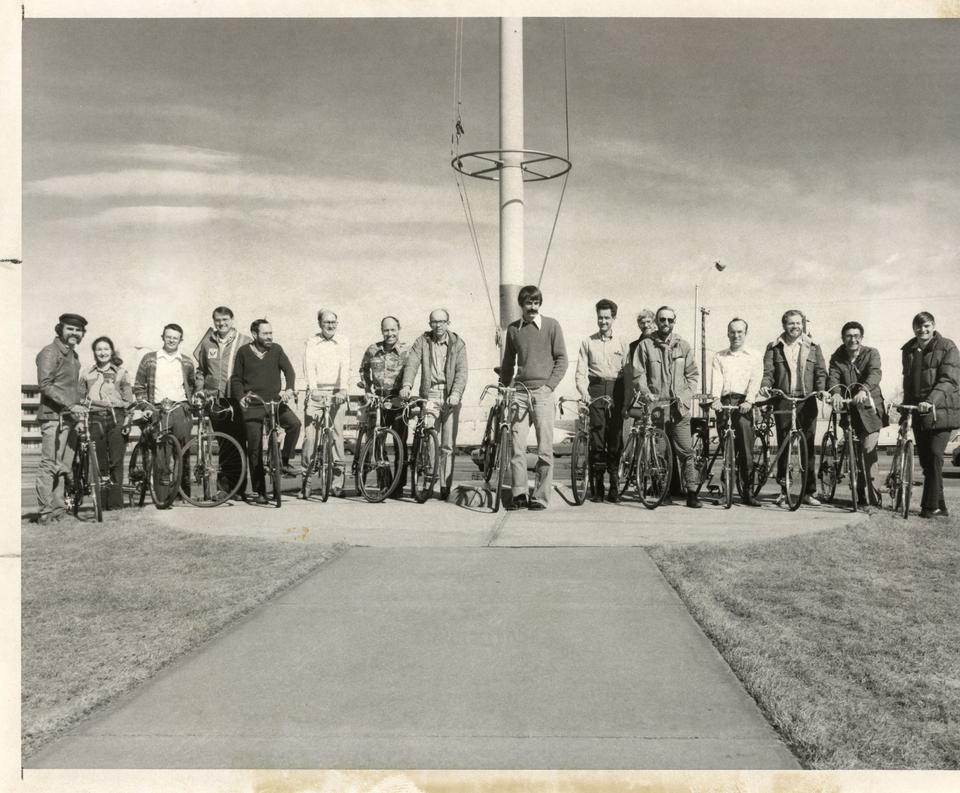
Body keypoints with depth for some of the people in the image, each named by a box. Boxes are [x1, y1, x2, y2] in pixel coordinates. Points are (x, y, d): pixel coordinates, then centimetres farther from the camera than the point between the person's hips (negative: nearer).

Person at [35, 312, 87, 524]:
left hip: (70, 417, 9)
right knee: (49, 464, -8)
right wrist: (70, 405, -22)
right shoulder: (49, 352, -6)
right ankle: (45, 512, -5)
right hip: (53, 416, -9)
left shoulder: (73, 355, 21)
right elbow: (45, 385, -16)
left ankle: (58, 509, 17)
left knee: (64, 465, 10)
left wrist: (78, 406, 16)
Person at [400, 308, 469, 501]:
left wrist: (456, 393, -20)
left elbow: (461, 371, -4)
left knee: (448, 446, 2)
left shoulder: (457, 343, 6)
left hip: (450, 396, 0)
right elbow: (411, 363, -4)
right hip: (429, 395, 0)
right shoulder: (422, 341, 8)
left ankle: (445, 487, 9)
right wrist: (406, 385, -22)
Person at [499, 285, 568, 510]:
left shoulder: (551, 325, 3)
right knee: (517, 445, -2)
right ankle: (519, 494, 5)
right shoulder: (513, 329, 12)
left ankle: (540, 496, 4)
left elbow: (561, 359, 2)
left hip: (542, 391, -3)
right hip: (519, 390, 3)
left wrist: (549, 385, -7)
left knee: (545, 447, -3)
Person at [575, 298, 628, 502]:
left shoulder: (622, 342, 11)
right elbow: (581, 371, 6)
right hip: (596, 390, 0)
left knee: (615, 439, -1)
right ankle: (596, 487, 1)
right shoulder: (588, 342, 11)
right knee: (597, 439, -5)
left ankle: (614, 486, 7)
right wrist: (584, 392, -10)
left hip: (616, 391, 1)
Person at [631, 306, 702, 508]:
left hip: (679, 407, 1)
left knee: (686, 451, -6)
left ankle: (692, 492, -1)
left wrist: (685, 395, -2)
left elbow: (692, 375, 12)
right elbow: (638, 374, 3)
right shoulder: (645, 345, 7)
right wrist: (646, 393, -11)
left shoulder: (683, 346, 12)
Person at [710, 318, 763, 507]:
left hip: (743, 403, -1)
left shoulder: (755, 356, 14)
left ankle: (748, 492, -6)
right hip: (724, 402, 2)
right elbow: (716, 378, 3)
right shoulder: (719, 357, 19)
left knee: (746, 449, -9)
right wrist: (716, 397, -15)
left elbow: (755, 380, 0)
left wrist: (748, 400, -16)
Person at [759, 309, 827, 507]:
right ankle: (783, 491, 8)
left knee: (808, 446, 1)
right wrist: (765, 385, -17)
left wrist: (821, 389, -8)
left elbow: (821, 372, 10)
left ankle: (809, 492, 9)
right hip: (783, 403, -1)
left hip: (807, 402, 1)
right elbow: (767, 371, 3)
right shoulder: (774, 347, 10)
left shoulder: (813, 347, 14)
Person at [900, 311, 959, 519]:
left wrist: (931, 401, -25)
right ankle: (939, 507, 14)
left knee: (934, 454, -14)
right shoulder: (908, 350, 13)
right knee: (925, 459, 5)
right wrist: (906, 404, 12)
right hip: (917, 410, 6)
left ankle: (931, 506, -8)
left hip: (941, 410, -5)